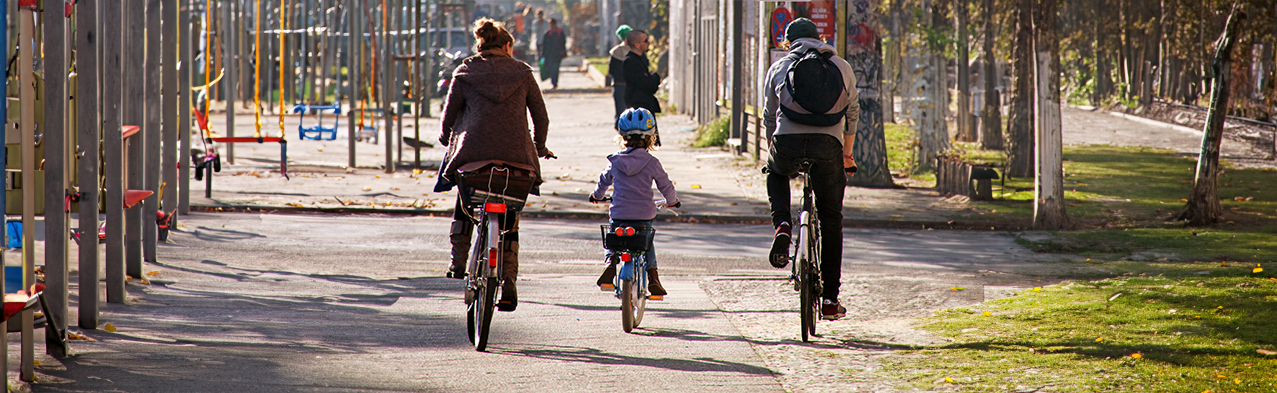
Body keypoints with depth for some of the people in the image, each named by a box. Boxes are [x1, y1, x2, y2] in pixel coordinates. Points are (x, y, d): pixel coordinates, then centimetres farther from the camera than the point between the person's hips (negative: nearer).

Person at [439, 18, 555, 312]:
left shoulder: (465, 73, 9)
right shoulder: (522, 73, 11)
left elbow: (449, 118, 11)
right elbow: (541, 117, 14)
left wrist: (449, 141, 31)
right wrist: (539, 148, 30)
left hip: (473, 151, 0)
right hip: (516, 154, 0)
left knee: (463, 208, 24)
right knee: (509, 221, 8)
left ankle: (458, 263, 13)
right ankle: (509, 279, -6)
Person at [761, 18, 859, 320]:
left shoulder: (778, 68, 16)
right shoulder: (841, 67, 17)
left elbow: (769, 118, 21)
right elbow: (852, 113, 22)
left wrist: (774, 150, 35)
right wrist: (847, 153, 34)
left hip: (787, 141, 0)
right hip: (828, 145, 0)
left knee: (775, 174, 36)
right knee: (831, 221, 11)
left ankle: (781, 225, 7)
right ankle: (830, 298, 9)